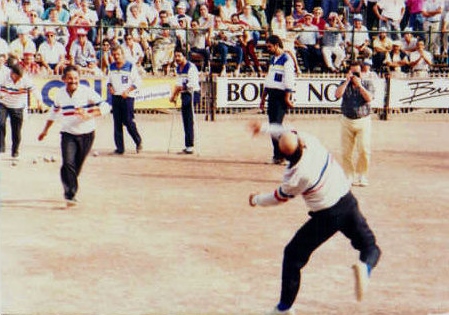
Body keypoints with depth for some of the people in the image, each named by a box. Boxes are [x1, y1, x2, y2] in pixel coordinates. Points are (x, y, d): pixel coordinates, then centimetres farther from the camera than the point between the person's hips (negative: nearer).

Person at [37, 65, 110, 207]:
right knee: (68, 163, -17)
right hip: (68, 134, 1)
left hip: (86, 134, -1)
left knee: (77, 166, 8)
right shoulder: (60, 94, 2)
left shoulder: (86, 92, -11)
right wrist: (46, 130, 26)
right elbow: (54, 112, 20)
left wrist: (89, 115, -25)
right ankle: (70, 195, -14)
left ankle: (70, 192, 30)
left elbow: (105, 106, -11)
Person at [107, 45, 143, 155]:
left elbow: (138, 82, -4)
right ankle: (120, 148, 8)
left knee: (128, 121, -9)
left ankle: (138, 142, 13)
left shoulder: (130, 66, -5)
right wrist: (109, 87, 1)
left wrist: (128, 90, -15)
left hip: (127, 97, -5)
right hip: (115, 96, 5)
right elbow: (109, 80, 23)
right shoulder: (112, 67, 11)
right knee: (117, 123, 4)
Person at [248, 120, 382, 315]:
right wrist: (264, 128, 21)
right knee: (370, 247, 16)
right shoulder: (310, 140, -9)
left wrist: (256, 200, 17)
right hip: (348, 203, 5)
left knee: (293, 255, 12)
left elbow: (280, 197, 0)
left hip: (326, 217, -5)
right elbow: (291, 133, 16)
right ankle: (364, 268, -21)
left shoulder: (296, 176, -21)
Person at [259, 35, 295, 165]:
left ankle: (279, 155, -12)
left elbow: (289, 80, -15)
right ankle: (277, 154, 11)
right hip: (272, 94, 9)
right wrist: (263, 97, 22)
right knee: (272, 124, 6)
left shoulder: (287, 60, -10)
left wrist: (287, 97, -20)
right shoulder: (273, 59, 19)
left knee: (277, 124, -14)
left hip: (281, 95, -9)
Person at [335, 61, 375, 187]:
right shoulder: (344, 84, 9)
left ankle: (361, 176, 1)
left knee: (364, 150, -10)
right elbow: (338, 94, -11)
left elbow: (369, 98, -13)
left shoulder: (367, 83, 5)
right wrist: (347, 81, -12)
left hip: (363, 121, -2)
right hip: (347, 121, 2)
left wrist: (359, 85, -14)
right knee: (346, 152, 2)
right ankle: (349, 176, 12)